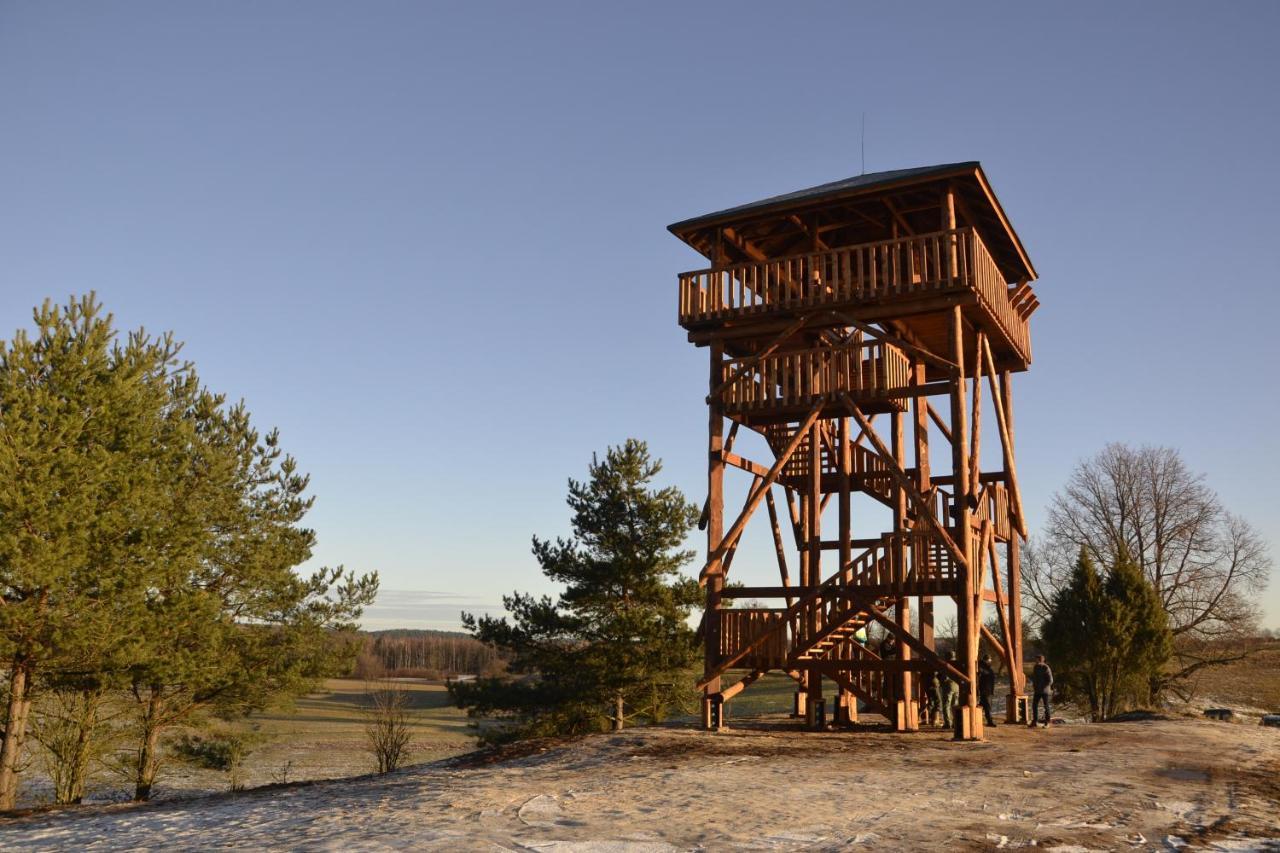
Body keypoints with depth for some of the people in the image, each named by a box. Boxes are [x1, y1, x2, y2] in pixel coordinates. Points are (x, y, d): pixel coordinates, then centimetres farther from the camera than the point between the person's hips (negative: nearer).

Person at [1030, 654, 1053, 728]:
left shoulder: (1046, 668, -16)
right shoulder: (1035, 667, 5)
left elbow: (1050, 681, -16)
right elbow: (1033, 677, 19)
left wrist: (1042, 687, -15)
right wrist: (1033, 685, 5)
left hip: (1044, 690, -6)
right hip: (1037, 691, 6)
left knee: (1046, 706, 4)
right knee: (1034, 705, 3)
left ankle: (1047, 723, 13)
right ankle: (1034, 722, 10)